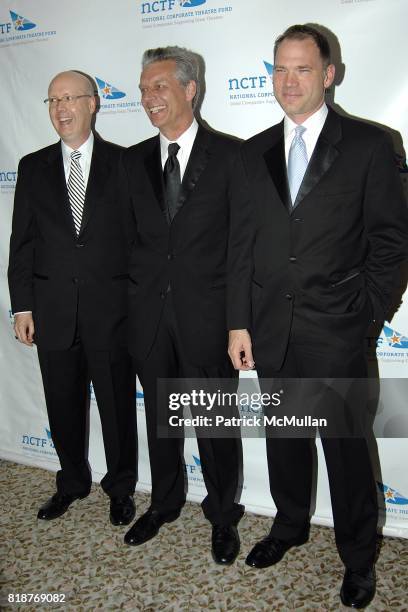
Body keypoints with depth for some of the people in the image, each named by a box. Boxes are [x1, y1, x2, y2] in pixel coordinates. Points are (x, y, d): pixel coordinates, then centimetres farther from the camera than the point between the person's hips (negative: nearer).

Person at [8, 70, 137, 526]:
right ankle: (72, 482, 37)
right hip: (53, 312, 3)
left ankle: (120, 488, 30)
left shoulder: (124, 162, 0)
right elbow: (22, 241, 6)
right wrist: (22, 305, 2)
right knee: (63, 405, 15)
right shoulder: (33, 167, 7)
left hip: (111, 310, -2)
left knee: (117, 405, 9)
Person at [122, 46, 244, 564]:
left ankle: (223, 516, 32)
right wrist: (132, 298, 5)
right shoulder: (133, 160, 8)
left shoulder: (230, 154, -5)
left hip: (207, 313, -4)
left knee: (216, 424, 9)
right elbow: (131, 235, 10)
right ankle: (164, 504, 40)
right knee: (159, 418, 18)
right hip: (149, 313, 4)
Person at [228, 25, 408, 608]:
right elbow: (242, 243, 6)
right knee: (284, 437, 18)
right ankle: (290, 525, 42)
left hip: (336, 330, -4)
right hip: (270, 328, 4)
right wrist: (238, 323, 2)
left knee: (346, 446, 8)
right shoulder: (255, 152, 8)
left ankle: (358, 556, 30)